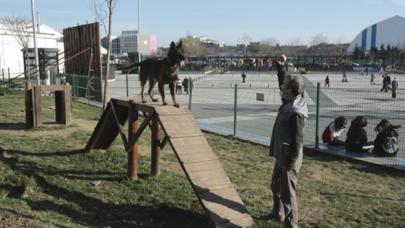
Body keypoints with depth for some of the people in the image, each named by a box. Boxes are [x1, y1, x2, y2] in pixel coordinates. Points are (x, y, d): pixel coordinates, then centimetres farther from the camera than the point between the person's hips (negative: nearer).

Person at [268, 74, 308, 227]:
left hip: (289, 159, -10)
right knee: (276, 186, 26)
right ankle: (277, 214, 46)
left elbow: (297, 142, -25)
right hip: (281, 156, 10)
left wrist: (289, 164, -21)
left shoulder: (296, 112, -26)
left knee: (287, 193, 1)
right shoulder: (287, 104, 1)